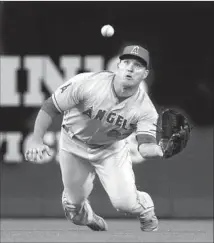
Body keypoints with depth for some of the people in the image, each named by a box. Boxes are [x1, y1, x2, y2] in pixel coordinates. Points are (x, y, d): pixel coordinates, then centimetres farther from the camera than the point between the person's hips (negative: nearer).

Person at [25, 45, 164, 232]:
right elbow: (50, 108, -21)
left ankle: (147, 214, 19)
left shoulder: (145, 108, -26)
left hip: (113, 148, 0)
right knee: (74, 204, 8)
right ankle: (88, 218, 46)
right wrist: (36, 140, -32)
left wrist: (159, 149, -59)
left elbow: (146, 146, -35)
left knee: (124, 201, -17)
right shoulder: (87, 83, -31)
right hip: (75, 145, 0)